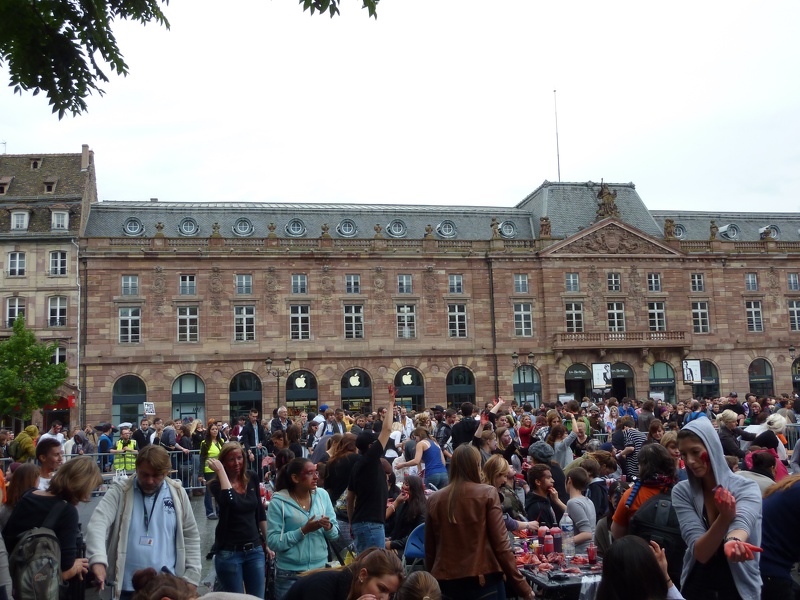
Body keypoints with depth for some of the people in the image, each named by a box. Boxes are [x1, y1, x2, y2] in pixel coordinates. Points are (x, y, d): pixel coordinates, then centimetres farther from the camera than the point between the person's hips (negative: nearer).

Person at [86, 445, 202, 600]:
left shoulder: (178, 494, 3)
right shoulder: (119, 492, -4)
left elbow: (190, 536, 9)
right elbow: (97, 524, -19)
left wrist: (191, 578, 5)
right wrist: (98, 560, -36)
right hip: (128, 587, -1)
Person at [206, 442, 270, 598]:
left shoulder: (251, 478, 3)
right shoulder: (217, 484, -10)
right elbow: (230, 502, -32)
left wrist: (268, 542, 12)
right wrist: (221, 471, -25)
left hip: (255, 550, 4)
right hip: (229, 552, -4)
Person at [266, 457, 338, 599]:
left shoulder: (322, 495, -1)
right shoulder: (279, 501, -11)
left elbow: (335, 534, 5)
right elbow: (272, 541, -16)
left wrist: (329, 528, -16)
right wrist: (304, 530, -22)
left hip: (320, 570, 4)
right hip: (290, 575, -3)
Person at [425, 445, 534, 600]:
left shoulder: (434, 499, 1)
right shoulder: (488, 494, -7)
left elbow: (429, 549, 6)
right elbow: (501, 543, -10)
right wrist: (522, 587, -4)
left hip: (445, 581, 3)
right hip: (484, 580, -2)